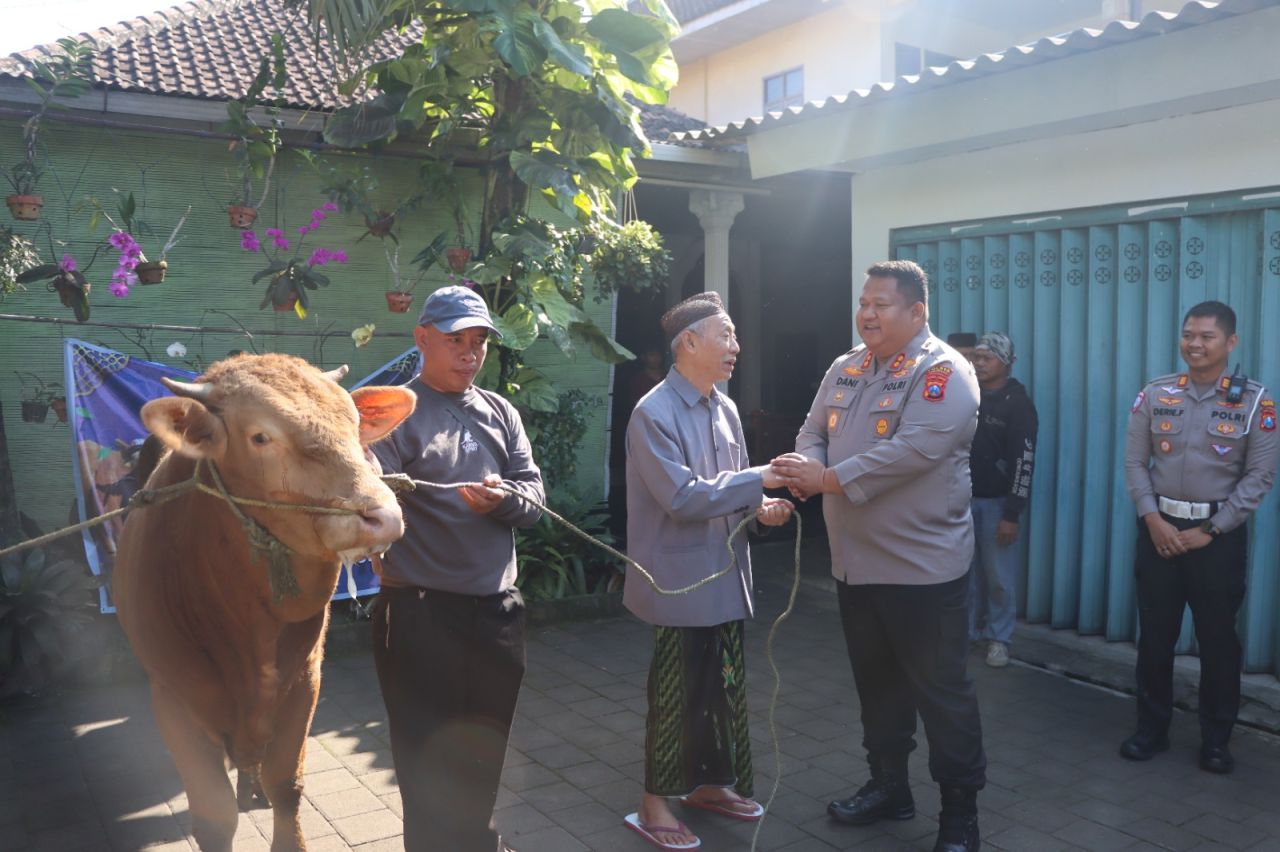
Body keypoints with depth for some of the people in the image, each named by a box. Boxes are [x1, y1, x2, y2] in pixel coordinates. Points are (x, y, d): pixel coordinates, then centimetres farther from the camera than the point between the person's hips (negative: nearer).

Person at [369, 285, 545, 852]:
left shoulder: (500, 413, 10)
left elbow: (535, 497, 5)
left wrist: (501, 498, -17)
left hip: (497, 608, 6)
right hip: (421, 612, -5)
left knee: (485, 743, 21)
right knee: (429, 747, 5)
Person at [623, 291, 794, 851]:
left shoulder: (726, 410, 8)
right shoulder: (653, 414, -17)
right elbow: (684, 497, -23)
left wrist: (760, 506, -5)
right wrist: (761, 479, -21)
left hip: (726, 573, 8)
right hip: (681, 579, -7)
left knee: (723, 686, 17)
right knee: (676, 691, 4)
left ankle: (708, 782, 36)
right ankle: (654, 804, 21)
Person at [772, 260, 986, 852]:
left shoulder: (944, 373, -14)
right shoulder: (844, 370, 11)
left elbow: (911, 451, -26)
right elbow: (813, 431, 9)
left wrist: (826, 479, -25)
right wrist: (807, 468, -15)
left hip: (923, 566, -7)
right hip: (854, 562, 7)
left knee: (942, 691, 4)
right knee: (875, 681, 19)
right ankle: (888, 786, 36)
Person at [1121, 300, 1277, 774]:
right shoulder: (1155, 395, 1)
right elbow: (1134, 463, 1)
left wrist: (1209, 530, -11)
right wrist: (1154, 521, -10)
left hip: (1219, 534, -2)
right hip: (1159, 529, 2)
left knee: (1218, 639, 8)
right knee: (1155, 635, 9)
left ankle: (1216, 740, 25)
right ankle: (1151, 729, 25)